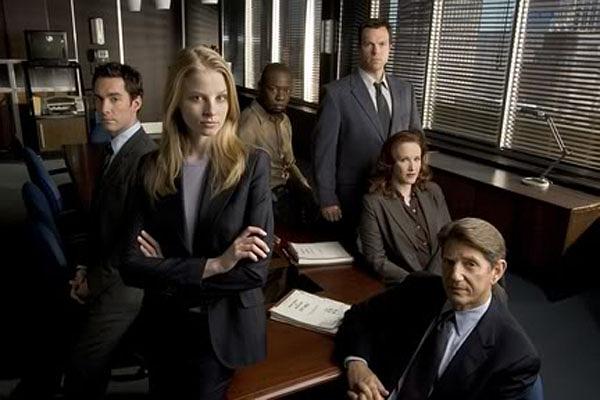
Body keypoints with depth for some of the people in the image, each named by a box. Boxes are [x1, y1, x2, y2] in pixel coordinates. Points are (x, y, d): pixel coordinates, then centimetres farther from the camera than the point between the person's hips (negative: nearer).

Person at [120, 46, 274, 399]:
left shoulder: (252, 164, -12)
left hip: (226, 331, -3)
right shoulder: (153, 168, -6)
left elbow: (255, 270, -18)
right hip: (165, 328, 3)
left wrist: (167, 273, -14)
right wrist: (214, 264, -21)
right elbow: (131, 267, -12)